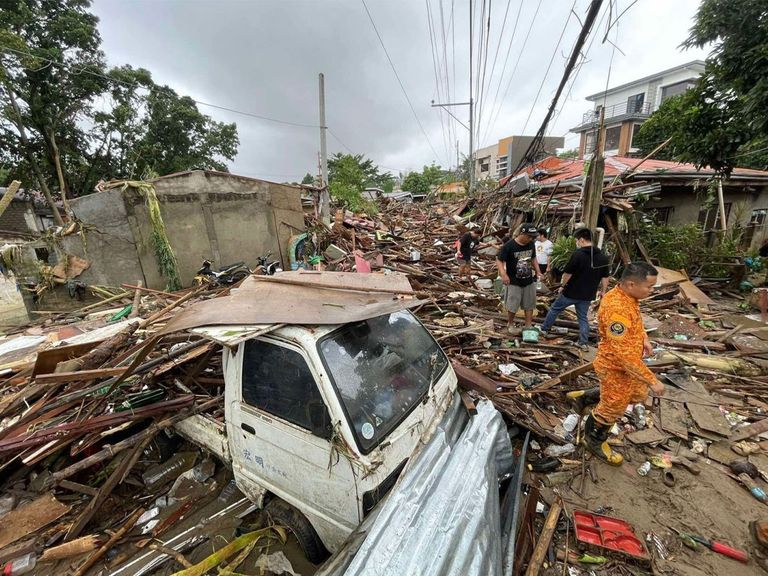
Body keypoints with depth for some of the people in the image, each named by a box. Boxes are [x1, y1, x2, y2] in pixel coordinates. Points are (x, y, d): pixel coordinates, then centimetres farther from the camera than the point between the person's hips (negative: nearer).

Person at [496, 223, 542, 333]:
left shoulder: (531, 244, -1)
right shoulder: (509, 246, -20)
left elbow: (533, 259, 15)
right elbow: (499, 261, -17)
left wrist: (538, 271, 4)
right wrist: (503, 274, -31)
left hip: (529, 281, 5)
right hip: (514, 282, -5)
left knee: (529, 305, 12)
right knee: (512, 306, 3)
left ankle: (528, 326, 25)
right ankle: (510, 324, 28)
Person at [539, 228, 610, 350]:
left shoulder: (578, 254, -18)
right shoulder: (603, 257, 1)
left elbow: (567, 273, -15)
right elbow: (605, 277, 6)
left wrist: (563, 285, -1)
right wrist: (603, 291, 15)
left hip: (571, 292, -5)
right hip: (588, 294, 5)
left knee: (555, 309, 14)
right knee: (583, 317, 16)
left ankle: (544, 329, 27)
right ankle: (583, 343, 18)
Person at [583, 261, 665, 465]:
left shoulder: (628, 296, -5)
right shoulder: (616, 309, -36)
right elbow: (624, 354, -34)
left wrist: (644, 339, 1)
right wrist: (652, 380, -27)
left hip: (629, 363, 9)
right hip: (616, 367, -9)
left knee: (638, 395, 28)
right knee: (613, 407, 11)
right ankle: (594, 441, 35)